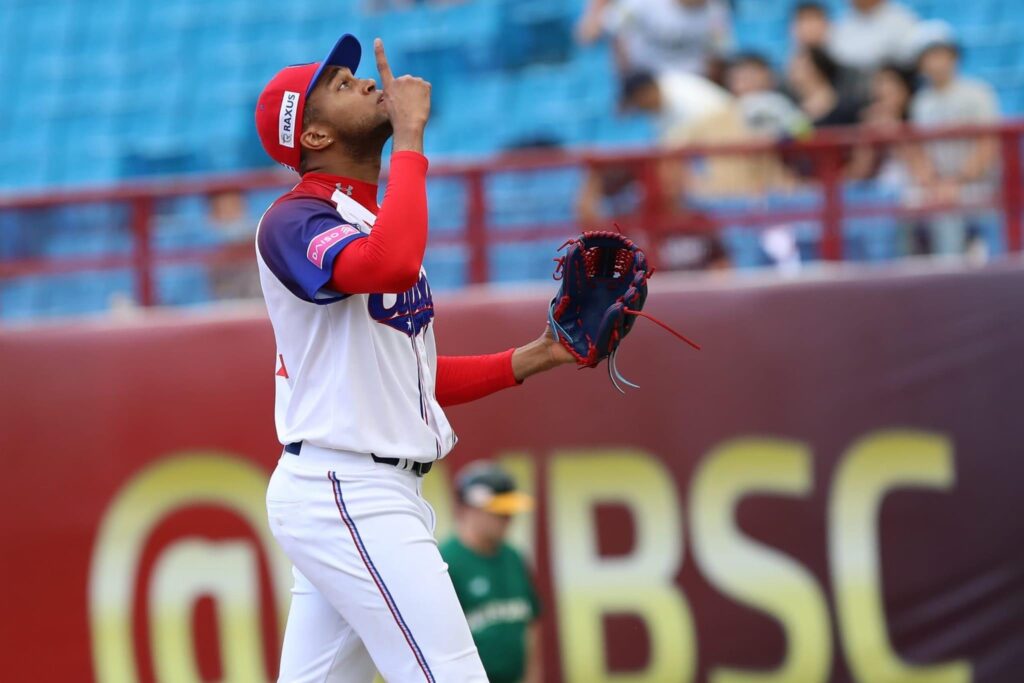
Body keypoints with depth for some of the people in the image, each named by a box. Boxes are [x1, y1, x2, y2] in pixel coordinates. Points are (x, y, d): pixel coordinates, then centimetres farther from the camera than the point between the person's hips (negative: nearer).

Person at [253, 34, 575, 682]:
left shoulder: (375, 226, 21)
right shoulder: (295, 221, -10)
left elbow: (418, 379, 24)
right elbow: (392, 267, -32)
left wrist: (534, 358, 14)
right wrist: (409, 137, -22)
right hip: (345, 492, -10)